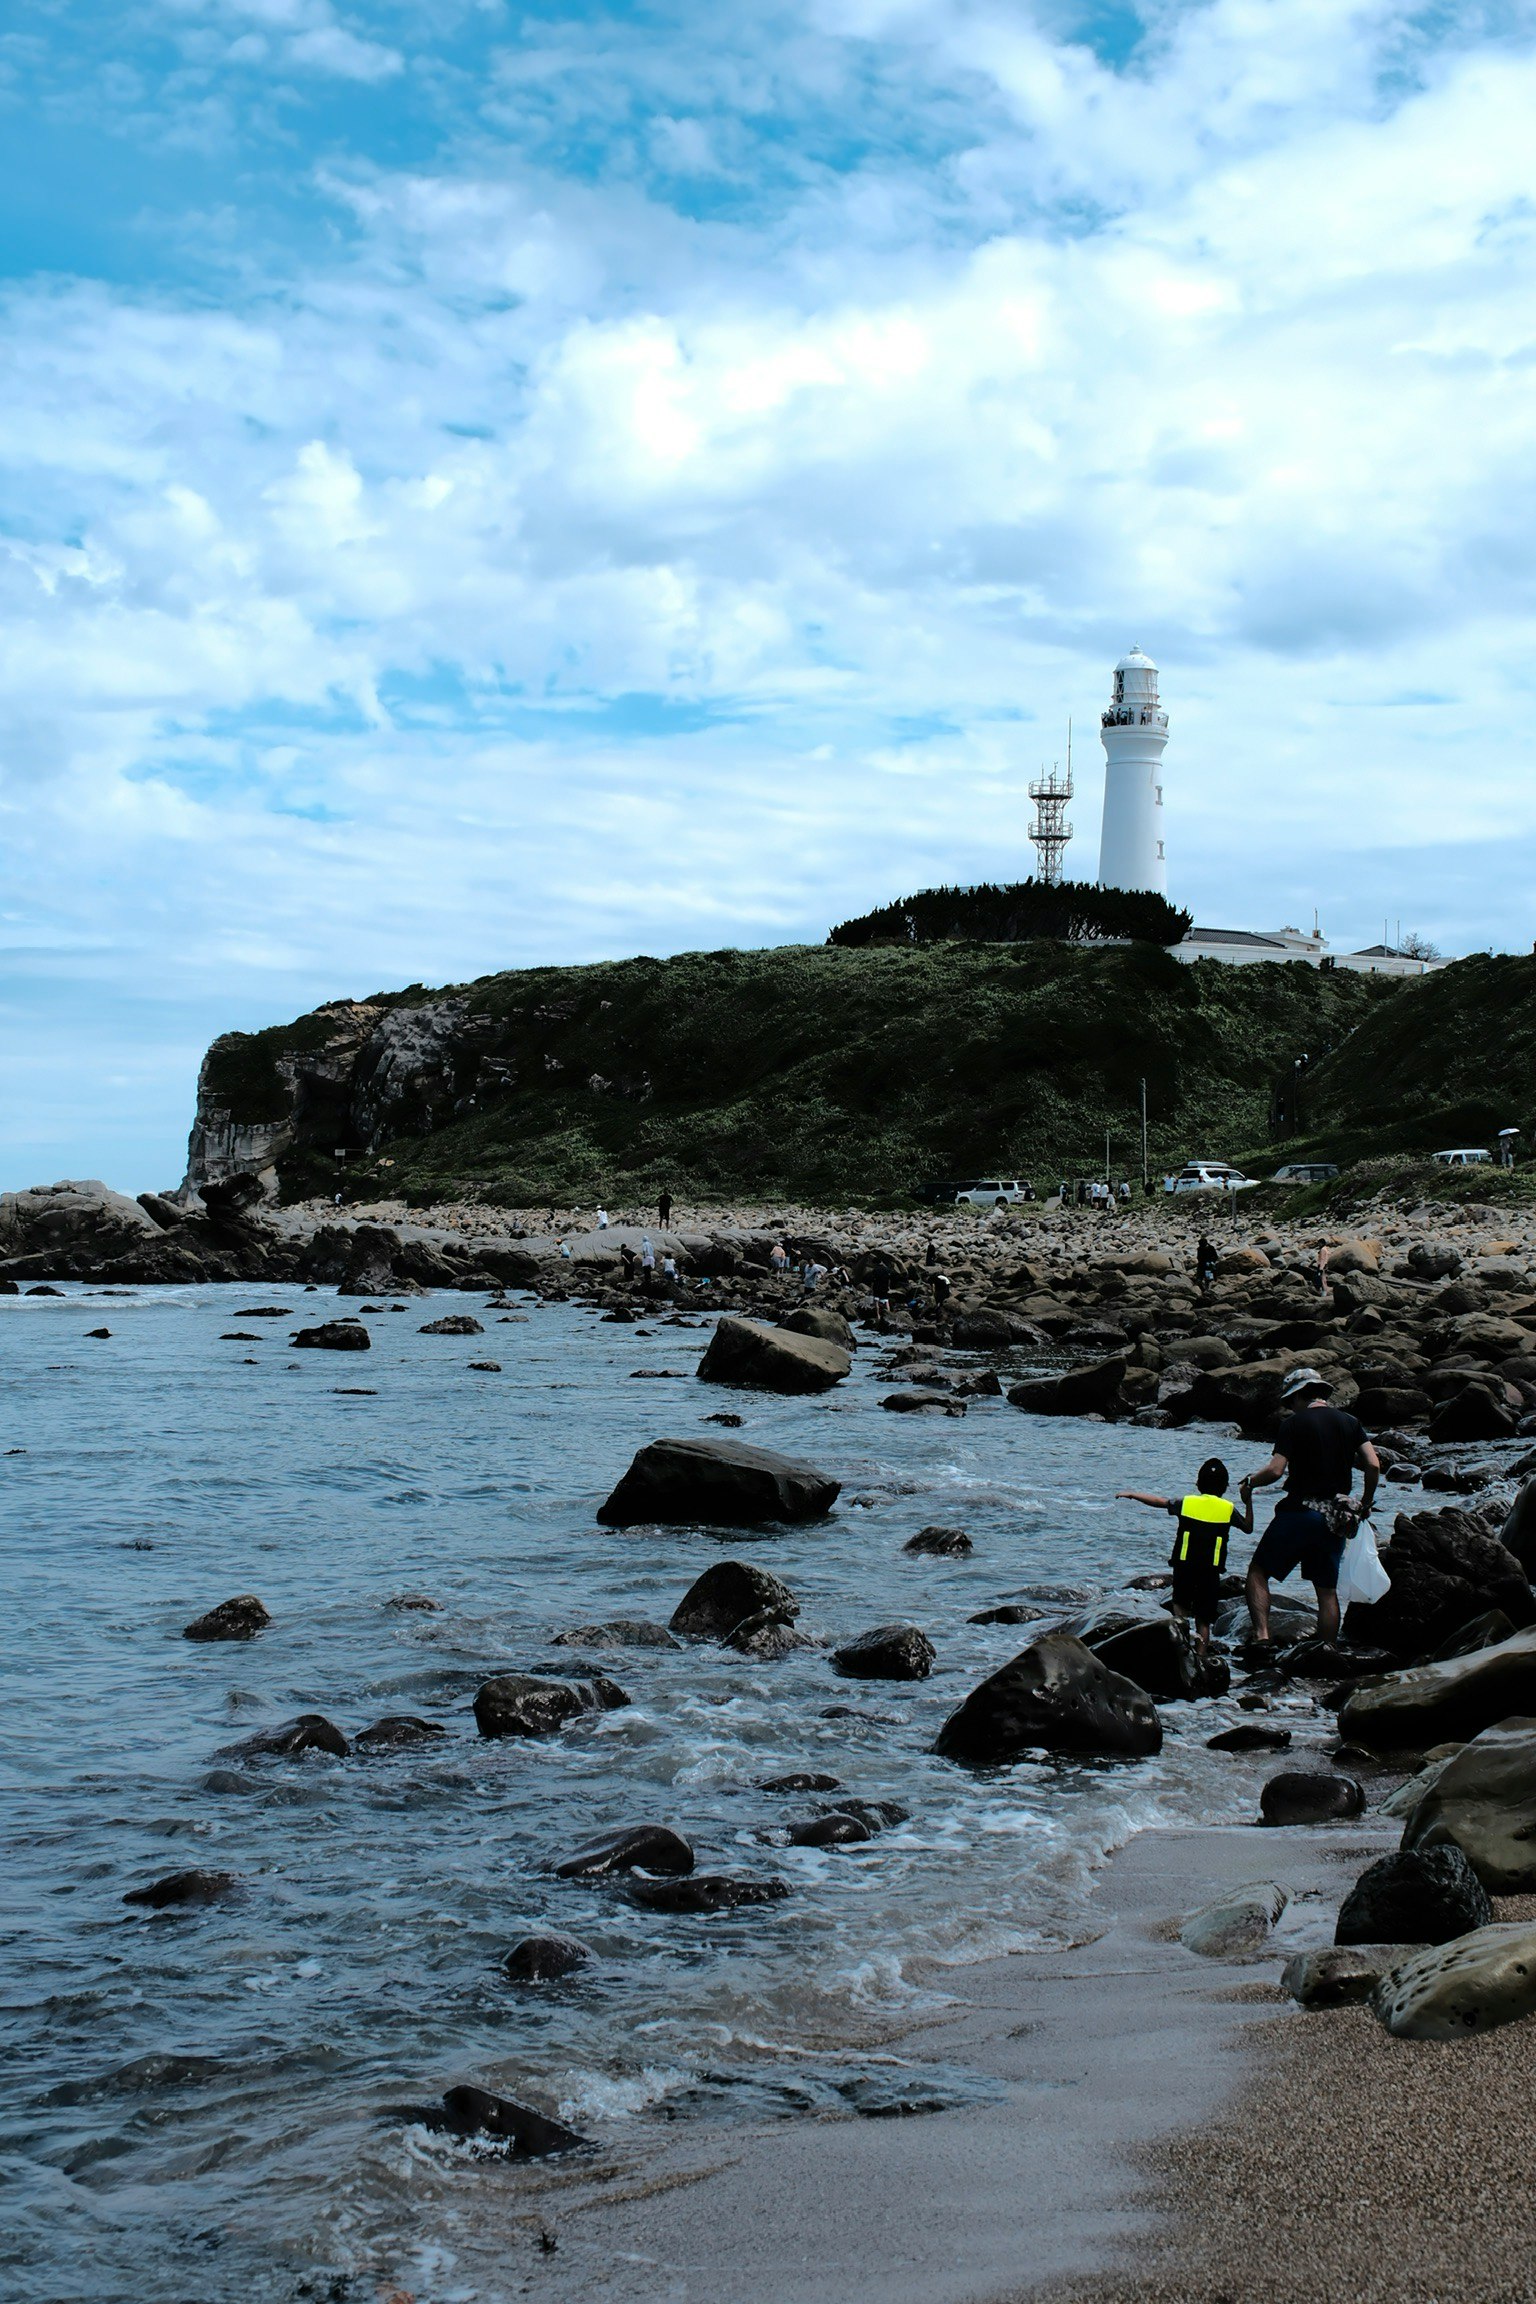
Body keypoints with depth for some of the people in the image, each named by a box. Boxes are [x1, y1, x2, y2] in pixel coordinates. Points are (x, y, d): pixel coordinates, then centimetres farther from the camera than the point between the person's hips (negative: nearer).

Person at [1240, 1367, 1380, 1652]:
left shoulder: (1294, 1423, -6)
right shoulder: (1350, 1423, 8)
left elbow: (1275, 1470, -14)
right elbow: (1373, 1465, 0)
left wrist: (1249, 1482, 4)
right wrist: (1365, 1504, 12)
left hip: (1299, 1512, -4)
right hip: (1335, 1520, 5)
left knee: (1258, 1571, 6)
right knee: (1327, 1589, 11)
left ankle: (1261, 1635, -12)